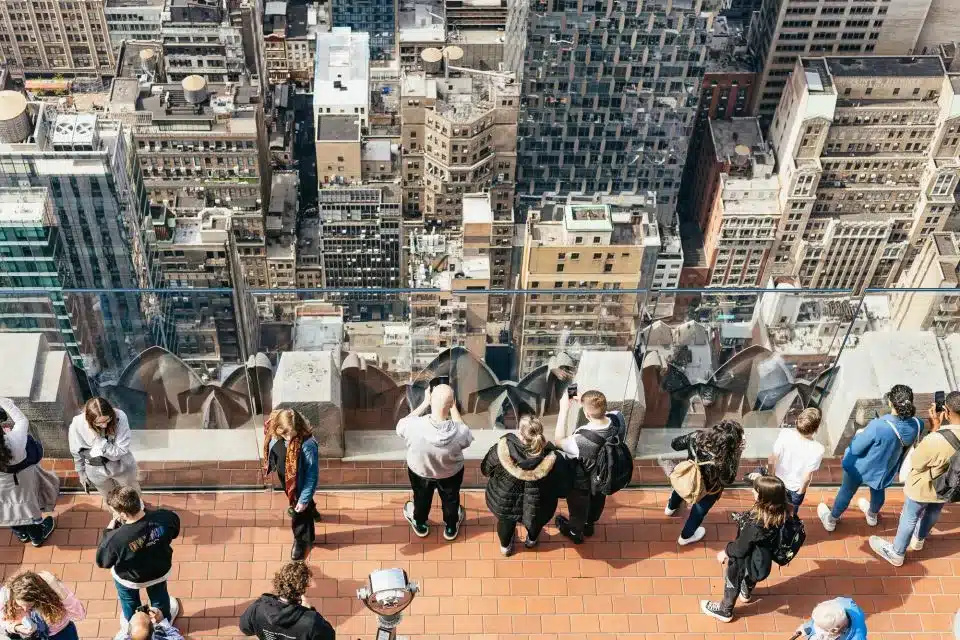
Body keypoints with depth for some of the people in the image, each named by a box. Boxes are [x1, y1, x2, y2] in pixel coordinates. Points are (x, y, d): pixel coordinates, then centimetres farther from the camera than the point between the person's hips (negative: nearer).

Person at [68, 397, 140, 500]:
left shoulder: (120, 417, -33)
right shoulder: (77, 425, -31)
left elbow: (122, 450, -26)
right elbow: (76, 452, -11)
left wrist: (101, 445, -40)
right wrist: (81, 472, 3)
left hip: (122, 466, 0)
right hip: (97, 471, 0)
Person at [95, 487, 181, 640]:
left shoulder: (116, 538, -42)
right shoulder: (164, 517, -35)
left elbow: (102, 562, -20)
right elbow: (175, 531, -9)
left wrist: (109, 531, -16)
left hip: (129, 579, -2)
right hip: (160, 571, 2)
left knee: (129, 603, 33)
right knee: (159, 597, 35)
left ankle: (131, 628, 62)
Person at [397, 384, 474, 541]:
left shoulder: (414, 426, -41)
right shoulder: (460, 432, -40)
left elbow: (401, 425, -14)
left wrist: (424, 403, -13)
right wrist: (453, 407, -11)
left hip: (420, 470, 0)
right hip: (451, 473, 0)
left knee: (421, 497, 33)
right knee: (450, 499, 32)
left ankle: (420, 525, 61)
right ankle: (451, 528, 59)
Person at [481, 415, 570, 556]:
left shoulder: (504, 446, -33)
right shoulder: (550, 456, -34)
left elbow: (487, 468, -13)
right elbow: (560, 482, -18)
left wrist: (487, 471, 10)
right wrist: (559, 493, 5)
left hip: (504, 499, 0)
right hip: (536, 505, 0)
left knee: (505, 521, 34)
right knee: (534, 522, 36)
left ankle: (505, 546, 62)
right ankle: (532, 540, 67)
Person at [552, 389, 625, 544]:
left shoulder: (581, 441, -47)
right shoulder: (618, 419, -32)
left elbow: (559, 441, -24)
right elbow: (601, 413, -6)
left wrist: (564, 409, -25)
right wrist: (584, 403, -18)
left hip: (582, 483, -5)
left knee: (578, 507, 29)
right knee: (597, 501, 35)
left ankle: (575, 532, 58)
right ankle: (589, 525, 64)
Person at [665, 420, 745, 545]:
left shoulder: (697, 436, -32)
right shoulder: (724, 461, -43)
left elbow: (675, 444, -15)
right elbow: (728, 481, -23)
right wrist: (736, 455, -26)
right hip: (706, 491, -4)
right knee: (699, 512, 29)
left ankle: (671, 507, 72)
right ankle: (686, 537, 56)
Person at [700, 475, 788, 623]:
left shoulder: (756, 525, -44)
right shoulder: (779, 513, -25)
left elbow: (741, 547, -25)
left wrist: (726, 552, -8)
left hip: (749, 561, -6)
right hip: (762, 558, 6)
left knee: (732, 580, 25)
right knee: (750, 575, 39)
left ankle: (724, 611, 52)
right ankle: (746, 593, 71)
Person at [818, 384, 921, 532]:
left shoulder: (878, 426, -42)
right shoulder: (917, 425, -26)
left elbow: (856, 448, -27)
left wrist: (859, 434, -7)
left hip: (861, 467, -4)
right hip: (885, 468, 4)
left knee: (846, 492, 24)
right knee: (878, 491, 35)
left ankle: (831, 520, 48)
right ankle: (872, 516, 64)